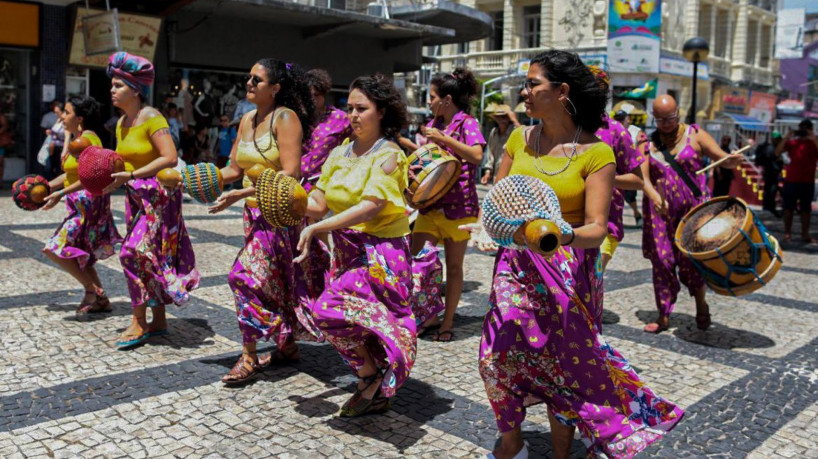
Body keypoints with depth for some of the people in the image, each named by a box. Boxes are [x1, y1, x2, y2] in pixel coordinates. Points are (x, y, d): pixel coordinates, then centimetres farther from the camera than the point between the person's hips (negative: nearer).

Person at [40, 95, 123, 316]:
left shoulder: (88, 138, -16)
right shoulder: (77, 138, 13)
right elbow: (70, 173, 18)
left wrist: (61, 193, -24)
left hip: (89, 204, -10)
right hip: (80, 204, 10)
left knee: (55, 249, -10)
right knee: (78, 255, 15)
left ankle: (92, 290, 0)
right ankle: (101, 299, 22)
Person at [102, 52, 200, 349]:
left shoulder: (151, 118, -15)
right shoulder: (122, 122, 11)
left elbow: (170, 158, -23)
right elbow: (124, 160, 17)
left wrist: (129, 176, -24)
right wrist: (111, 178, -3)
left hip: (158, 195, -8)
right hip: (135, 197, 8)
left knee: (134, 253, -12)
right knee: (152, 258, 12)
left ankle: (139, 323, -1)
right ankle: (159, 320, 21)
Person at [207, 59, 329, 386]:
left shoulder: (285, 119, -13)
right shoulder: (248, 119, 10)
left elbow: (291, 174, -22)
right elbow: (235, 169, 12)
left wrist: (241, 194, -26)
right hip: (256, 212, 8)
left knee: (247, 275, -12)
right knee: (274, 280, 15)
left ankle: (249, 358, -1)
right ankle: (288, 347, 29)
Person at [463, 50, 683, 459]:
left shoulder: (596, 153, -11)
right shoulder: (520, 139, 4)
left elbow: (597, 229, -15)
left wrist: (562, 234, -35)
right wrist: (490, 226, -11)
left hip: (568, 273, -4)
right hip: (517, 266, 4)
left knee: (562, 366, 6)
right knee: (496, 357, 1)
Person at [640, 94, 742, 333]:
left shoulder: (695, 135, 3)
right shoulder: (648, 142, 6)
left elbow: (723, 158, -3)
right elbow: (643, 175, -5)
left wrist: (733, 160, -28)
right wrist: (654, 196, -24)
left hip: (693, 208, -2)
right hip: (660, 210, 2)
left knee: (691, 258, -5)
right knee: (661, 260, 1)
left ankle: (701, 305, 23)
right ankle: (663, 316, 13)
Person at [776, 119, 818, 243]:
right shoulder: (792, 142, 3)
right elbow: (777, 153, -7)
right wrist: (786, 138, -15)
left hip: (808, 182, 0)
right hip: (791, 180, 0)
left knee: (805, 209, 7)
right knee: (789, 208, 4)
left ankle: (805, 234, 13)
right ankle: (787, 233, 12)